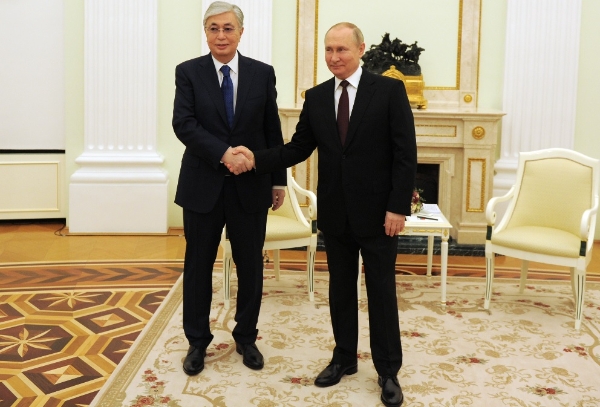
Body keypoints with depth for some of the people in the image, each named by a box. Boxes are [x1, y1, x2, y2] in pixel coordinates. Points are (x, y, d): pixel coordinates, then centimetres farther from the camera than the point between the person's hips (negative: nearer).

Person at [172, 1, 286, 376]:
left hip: (251, 186, 1)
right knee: (198, 267, 9)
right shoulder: (188, 72, 0)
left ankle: (246, 338, 28)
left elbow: (273, 131, 6)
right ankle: (198, 342, 25)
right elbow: (183, 124, -12)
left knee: (251, 268, 9)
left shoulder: (263, 73, 3)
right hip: (203, 185, -1)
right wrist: (224, 154, -24)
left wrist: (279, 179, 7)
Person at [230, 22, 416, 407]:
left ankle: (388, 371, 20)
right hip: (335, 213, 4)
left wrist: (398, 207, -14)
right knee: (340, 288, 14)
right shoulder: (316, 97, 6)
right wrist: (257, 158, -11)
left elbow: (405, 153, -9)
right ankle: (344, 358, 31)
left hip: (377, 211, -4)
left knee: (381, 291, 6)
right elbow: (299, 148, 5)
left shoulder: (389, 90, -6)